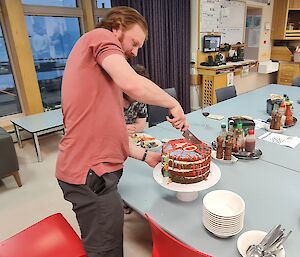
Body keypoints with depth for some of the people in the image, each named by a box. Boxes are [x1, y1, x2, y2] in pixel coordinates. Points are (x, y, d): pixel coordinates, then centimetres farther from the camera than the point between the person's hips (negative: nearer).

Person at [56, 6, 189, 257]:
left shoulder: (101, 70, 22)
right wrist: (174, 103, -9)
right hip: (91, 175, -10)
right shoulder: (99, 36, -4)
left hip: (92, 170, 10)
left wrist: (145, 155, 13)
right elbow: (132, 84, -25)